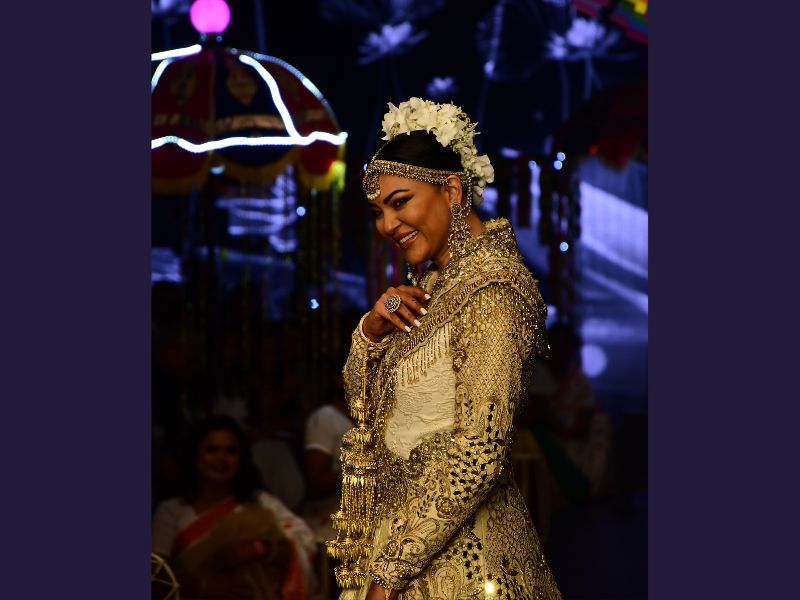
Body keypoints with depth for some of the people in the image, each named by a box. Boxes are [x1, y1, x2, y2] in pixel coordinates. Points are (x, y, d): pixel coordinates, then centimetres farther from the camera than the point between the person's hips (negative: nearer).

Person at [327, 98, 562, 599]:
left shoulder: (492, 289, -18)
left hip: (455, 553, -8)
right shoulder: (438, 282, 10)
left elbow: (479, 451, -24)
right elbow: (362, 397, 15)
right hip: (402, 523, 8)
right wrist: (373, 329, -6)